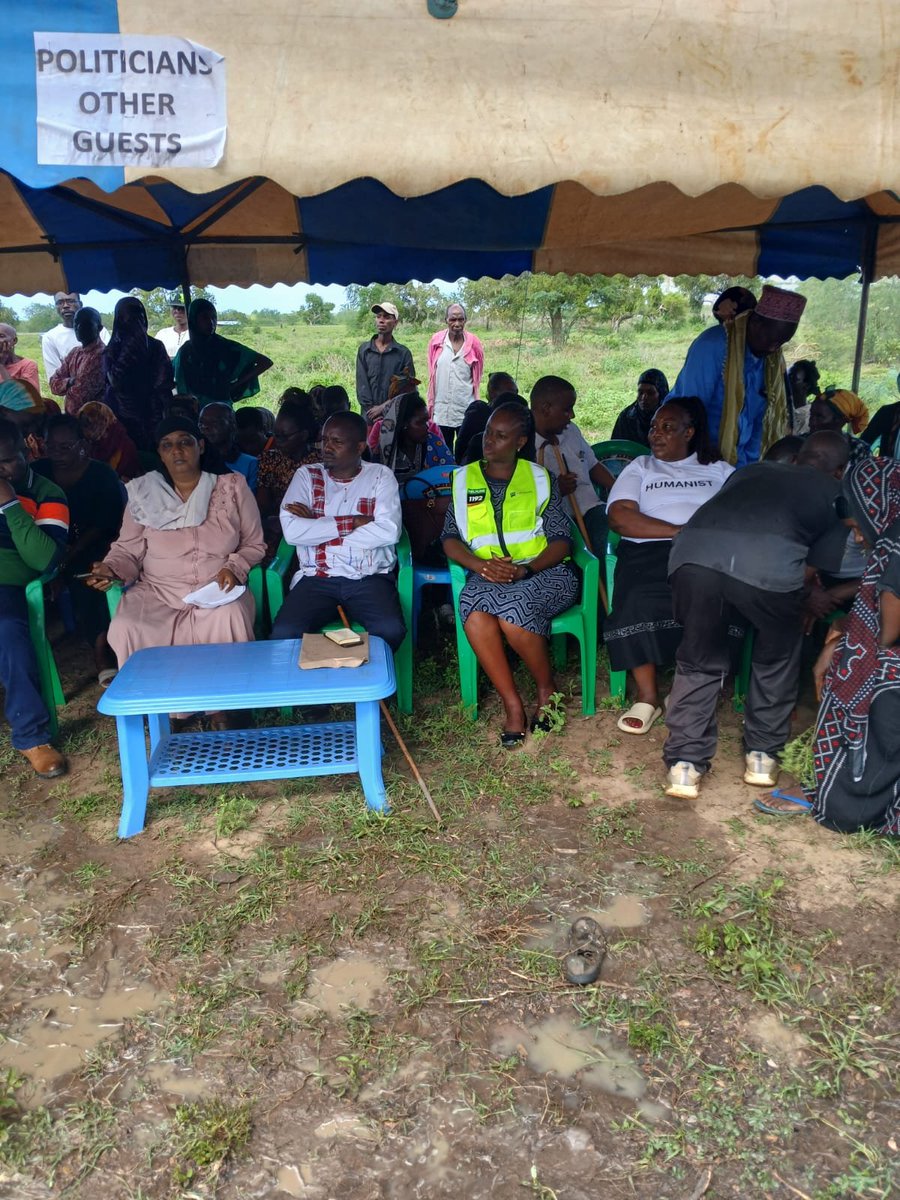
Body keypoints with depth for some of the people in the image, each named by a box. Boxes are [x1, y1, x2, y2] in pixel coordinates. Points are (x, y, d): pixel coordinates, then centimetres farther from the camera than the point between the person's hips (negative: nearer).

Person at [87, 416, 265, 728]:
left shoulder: (232, 487, 5)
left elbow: (254, 544, 9)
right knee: (126, 630, -29)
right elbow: (128, 550, 10)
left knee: (229, 621, -35)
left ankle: (222, 707, -14)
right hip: (157, 592, 1)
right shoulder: (142, 493, 7)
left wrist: (235, 567, -10)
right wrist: (110, 569, -12)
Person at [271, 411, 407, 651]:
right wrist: (352, 523, -7)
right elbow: (291, 531, -6)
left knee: (391, 631, -29)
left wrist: (317, 527, -6)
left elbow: (389, 531, -10)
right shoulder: (307, 475, 11)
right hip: (317, 577, 1)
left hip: (371, 577, -1)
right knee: (284, 633, -26)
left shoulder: (380, 475, 8)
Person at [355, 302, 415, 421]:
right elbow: (362, 384, 3)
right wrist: (371, 409, -10)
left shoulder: (403, 353, 4)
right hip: (369, 414, 1)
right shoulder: (364, 350, 9)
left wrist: (384, 406, -11)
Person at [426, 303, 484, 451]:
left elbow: (477, 377, 9)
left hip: (466, 411, -1)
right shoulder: (436, 341, 1)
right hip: (441, 411, 1)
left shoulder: (473, 343, -1)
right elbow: (431, 375, 9)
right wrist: (431, 406, 10)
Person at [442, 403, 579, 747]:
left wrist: (524, 569, -15)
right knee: (473, 605, -34)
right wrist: (481, 565, -12)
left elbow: (560, 541, 3)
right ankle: (512, 705, -25)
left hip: (543, 573, -1)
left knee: (511, 608, -35)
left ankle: (547, 690, -8)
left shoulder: (540, 478, 11)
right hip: (488, 576, 2)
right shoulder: (464, 479, 16)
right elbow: (451, 540, 9)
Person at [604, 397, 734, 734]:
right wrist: (678, 530, -7)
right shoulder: (640, 468, 20)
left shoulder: (719, 469, 23)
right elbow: (619, 517, 2)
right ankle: (647, 697, -17)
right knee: (638, 602, -33)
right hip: (649, 551, 0)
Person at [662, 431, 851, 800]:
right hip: (771, 565, -2)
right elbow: (817, 566, 21)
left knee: (699, 661, 23)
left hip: (693, 552, 3)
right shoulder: (836, 494, 29)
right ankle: (762, 755, 33)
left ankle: (685, 763, 19)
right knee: (777, 660, 26)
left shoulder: (753, 471, 38)